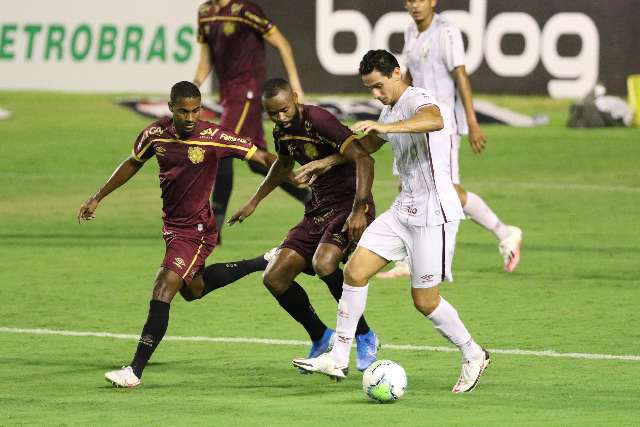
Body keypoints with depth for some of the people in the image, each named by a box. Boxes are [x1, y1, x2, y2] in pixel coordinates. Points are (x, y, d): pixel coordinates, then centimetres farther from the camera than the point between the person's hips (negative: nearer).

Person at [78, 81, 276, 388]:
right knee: (192, 289, 25)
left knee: (163, 289, -18)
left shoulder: (213, 138, -20)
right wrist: (98, 198, 15)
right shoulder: (155, 134, -5)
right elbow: (132, 164, 13)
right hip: (171, 223, 7)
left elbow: (260, 157, -15)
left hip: (197, 228, -7)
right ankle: (263, 263, 41)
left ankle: (135, 370, -16)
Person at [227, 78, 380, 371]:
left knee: (323, 263, -34)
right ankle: (321, 338, 21)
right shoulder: (282, 131, 6)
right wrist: (254, 201, 33)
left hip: (349, 204, -9)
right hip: (319, 209, 9)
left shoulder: (318, 121, -21)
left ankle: (365, 338, -14)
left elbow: (363, 159, -28)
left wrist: (359, 210, -34)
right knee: (274, 277, 0)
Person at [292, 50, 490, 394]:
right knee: (355, 272, -1)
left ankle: (473, 355, 20)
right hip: (404, 209, 9)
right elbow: (368, 144, 35)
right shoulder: (390, 110, 14)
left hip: (433, 213, -9)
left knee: (425, 301, -2)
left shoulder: (416, 100, -16)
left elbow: (435, 120, -42)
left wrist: (386, 127, -51)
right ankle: (338, 359, 4)